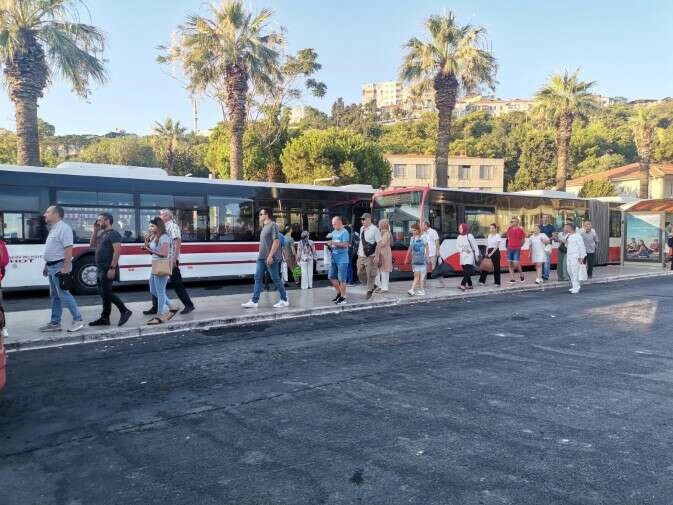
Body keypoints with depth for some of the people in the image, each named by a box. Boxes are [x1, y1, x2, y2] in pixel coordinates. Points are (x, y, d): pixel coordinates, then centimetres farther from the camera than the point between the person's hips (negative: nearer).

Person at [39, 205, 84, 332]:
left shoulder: (63, 228, -15)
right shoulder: (53, 229, 16)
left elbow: (68, 249, -22)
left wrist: (66, 267, -26)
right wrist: (47, 266, 21)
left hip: (59, 266, -10)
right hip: (52, 266, 10)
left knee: (63, 294, -8)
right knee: (54, 296, 12)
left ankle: (78, 320, -1)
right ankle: (55, 323, 17)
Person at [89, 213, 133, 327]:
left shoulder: (113, 234, -12)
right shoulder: (102, 233, 17)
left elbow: (117, 251, -20)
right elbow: (92, 245, 23)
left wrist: (112, 268, -26)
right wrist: (95, 230, 12)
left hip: (108, 269, -9)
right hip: (101, 269, 9)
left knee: (106, 293, -11)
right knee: (103, 294, 10)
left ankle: (125, 311, -2)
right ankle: (105, 318, 14)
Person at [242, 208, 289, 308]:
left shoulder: (273, 225, -12)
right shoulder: (264, 227, 16)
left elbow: (276, 241, -19)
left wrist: (270, 256, -23)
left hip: (270, 258, -9)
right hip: (261, 258, 9)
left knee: (276, 279, -1)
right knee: (257, 278, 5)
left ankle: (284, 300, 11)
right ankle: (254, 301, 7)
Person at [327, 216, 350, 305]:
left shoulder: (344, 232, -10)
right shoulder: (334, 232, 14)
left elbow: (345, 245, -20)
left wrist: (334, 243, -24)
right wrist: (330, 245, 0)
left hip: (342, 259, -8)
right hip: (334, 258, 8)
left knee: (342, 279, -3)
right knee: (331, 277, 12)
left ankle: (343, 297, 6)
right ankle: (339, 293, 28)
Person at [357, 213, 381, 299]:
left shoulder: (374, 229, -11)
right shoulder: (361, 229, 10)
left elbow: (379, 243, -12)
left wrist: (376, 256, -17)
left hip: (370, 256, -7)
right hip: (361, 256, 7)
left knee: (370, 275, -2)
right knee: (360, 273, 10)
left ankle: (369, 291, 14)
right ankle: (372, 285, 28)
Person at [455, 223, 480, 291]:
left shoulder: (469, 236, -10)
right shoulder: (459, 237, 7)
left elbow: (475, 246, -6)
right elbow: (457, 246, 4)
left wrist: (476, 255, -5)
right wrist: (462, 249, -15)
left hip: (469, 256, -7)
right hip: (463, 256, 7)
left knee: (467, 271, -15)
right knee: (465, 272, 9)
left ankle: (463, 285, -25)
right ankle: (470, 285, 20)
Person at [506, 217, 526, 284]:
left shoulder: (520, 230, -5)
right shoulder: (509, 229, 6)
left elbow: (523, 239, 7)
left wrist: (519, 245, 12)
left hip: (517, 249, -4)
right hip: (509, 249, 4)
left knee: (516, 264, -10)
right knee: (510, 264, 3)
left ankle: (521, 275, 17)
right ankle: (512, 279, 9)